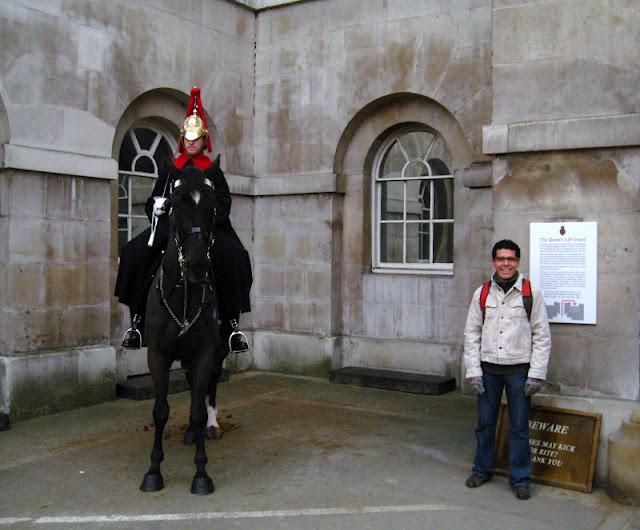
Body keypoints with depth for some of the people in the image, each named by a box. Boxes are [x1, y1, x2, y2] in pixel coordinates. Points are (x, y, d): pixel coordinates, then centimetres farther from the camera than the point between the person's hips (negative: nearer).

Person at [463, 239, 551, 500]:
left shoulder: (531, 293, -2)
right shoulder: (482, 294, 4)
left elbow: (542, 335, -2)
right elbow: (472, 334, 6)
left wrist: (537, 373, -7)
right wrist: (473, 370, -1)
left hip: (519, 370, -2)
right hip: (488, 368, 2)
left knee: (519, 427, 4)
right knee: (485, 423, 12)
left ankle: (520, 479, 18)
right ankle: (482, 469, 29)